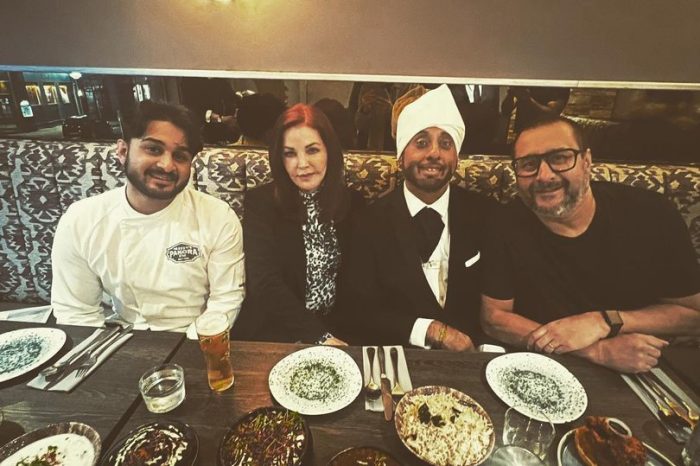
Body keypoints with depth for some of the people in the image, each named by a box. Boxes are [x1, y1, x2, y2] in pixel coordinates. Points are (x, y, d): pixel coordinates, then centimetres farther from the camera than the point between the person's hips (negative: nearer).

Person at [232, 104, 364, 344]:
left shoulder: (353, 203, 2)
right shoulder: (260, 202, -6)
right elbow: (266, 284, -13)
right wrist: (320, 337, -21)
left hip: (337, 328, 2)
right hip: (272, 330, -2)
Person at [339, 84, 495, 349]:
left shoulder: (483, 215, 0)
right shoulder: (371, 221, -5)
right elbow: (358, 308, -6)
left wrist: (472, 342, -12)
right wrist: (432, 330, -15)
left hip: (469, 355, 2)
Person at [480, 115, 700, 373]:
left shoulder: (651, 215, -10)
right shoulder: (507, 225, -13)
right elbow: (494, 318, -11)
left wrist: (603, 322, -18)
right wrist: (597, 351, -18)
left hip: (640, 371, 0)